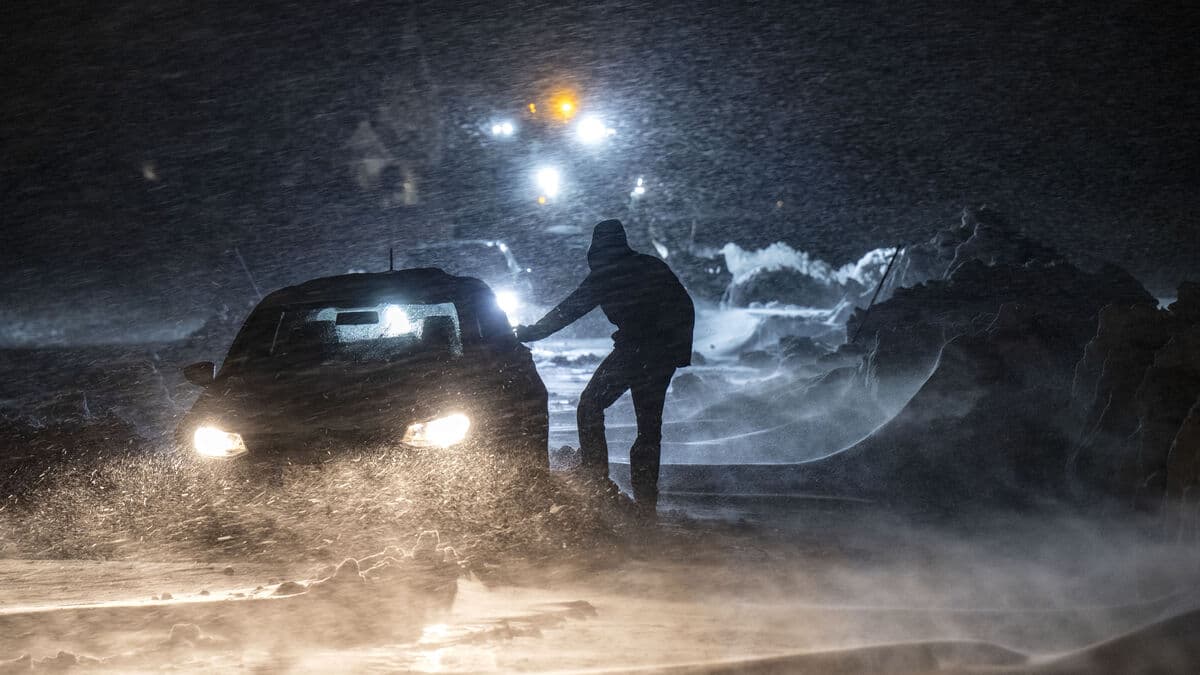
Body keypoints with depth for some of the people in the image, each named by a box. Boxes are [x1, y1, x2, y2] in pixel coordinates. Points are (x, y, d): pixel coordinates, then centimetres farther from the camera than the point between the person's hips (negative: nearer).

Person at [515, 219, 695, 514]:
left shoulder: (602, 277, 1)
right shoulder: (655, 266, 16)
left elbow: (568, 310, 4)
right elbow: (686, 307, 15)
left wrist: (529, 333, 14)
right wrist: (683, 350, 20)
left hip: (633, 348, -6)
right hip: (666, 354, 6)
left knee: (590, 406, 7)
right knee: (650, 424, 11)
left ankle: (595, 476, -5)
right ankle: (646, 499, 7)